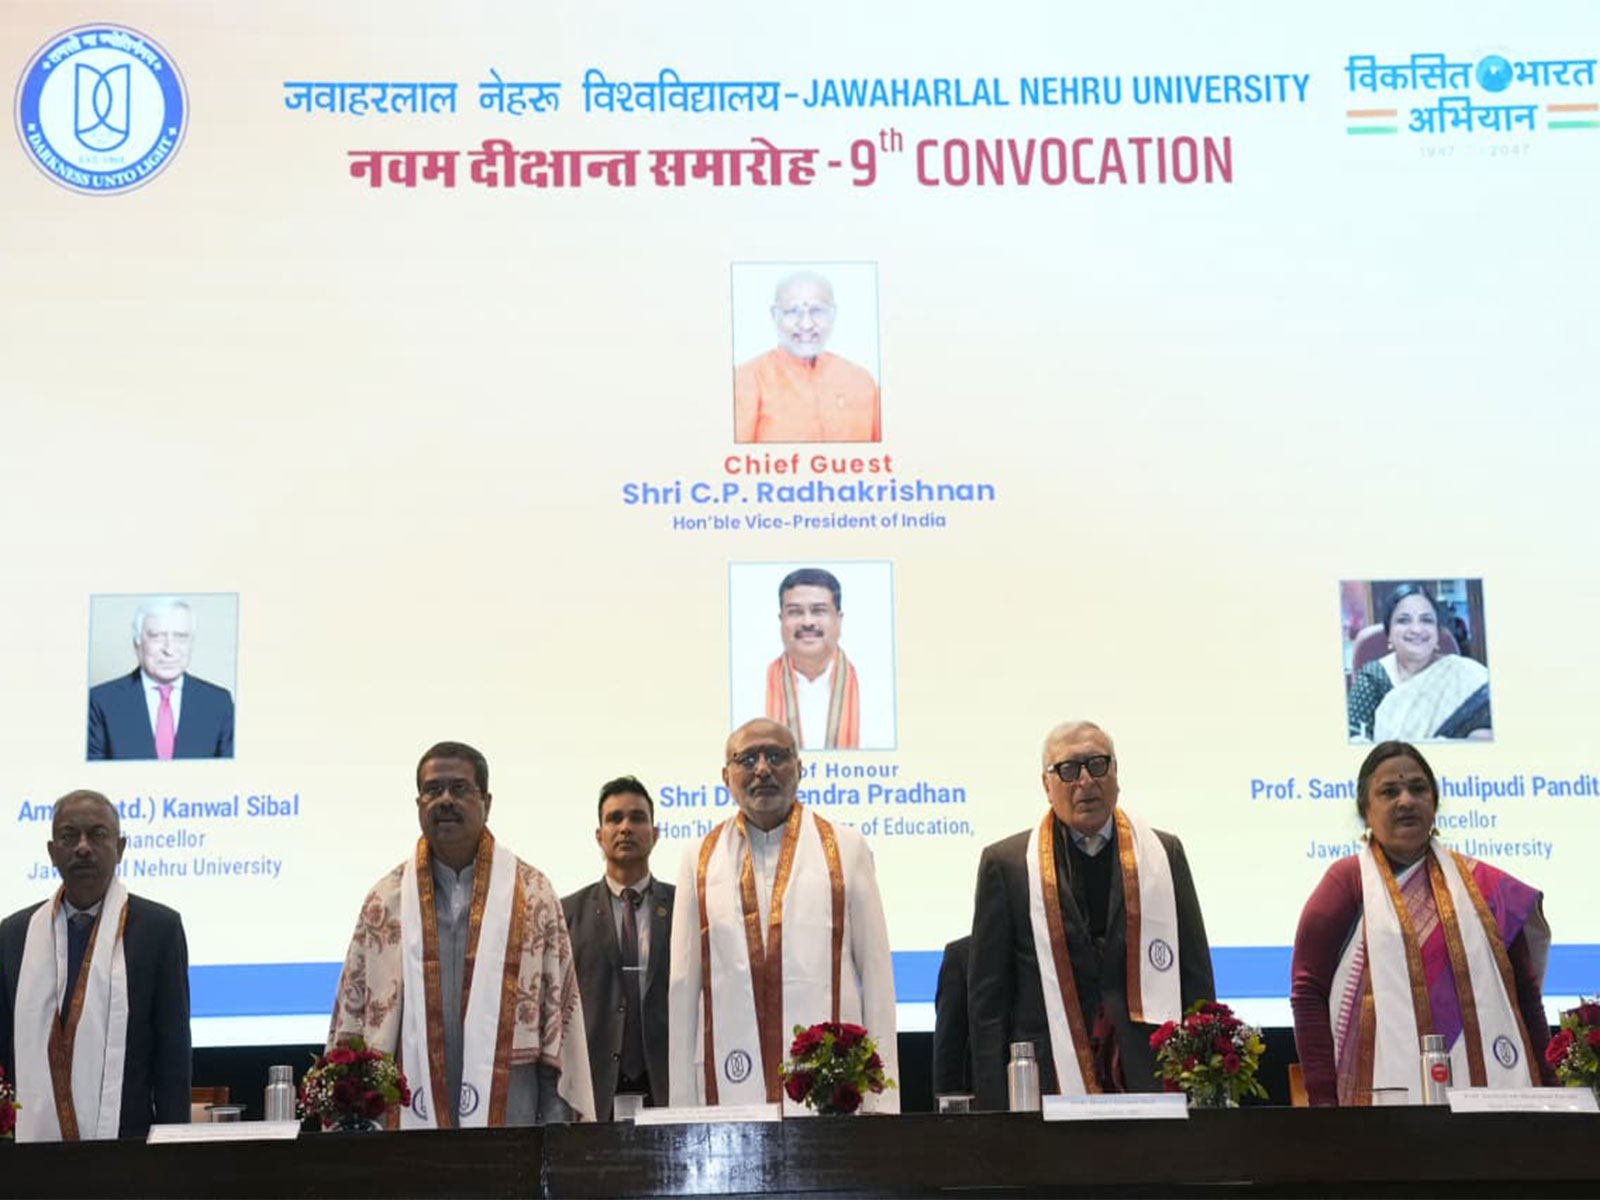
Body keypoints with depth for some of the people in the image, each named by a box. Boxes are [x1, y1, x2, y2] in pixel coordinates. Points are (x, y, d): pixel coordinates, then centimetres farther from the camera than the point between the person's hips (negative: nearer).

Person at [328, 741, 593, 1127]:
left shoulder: (532, 895, 5)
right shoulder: (385, 900, 8)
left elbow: (560, 1009, 3)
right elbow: (351, 1014, 8)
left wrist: (556, 1121, -4)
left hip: (507, 1111, -1)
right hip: (408, 1115, 1)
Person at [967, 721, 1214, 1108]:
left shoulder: (1164, 854, 11)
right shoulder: (1005, 863, 5)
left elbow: (1196, 982, 11)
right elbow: (987, 999, 4)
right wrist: (994, 1104, -2)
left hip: (1152, 1081, 2)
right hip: (1048, 1088, -1)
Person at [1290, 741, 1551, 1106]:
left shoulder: (1483, 885, 15)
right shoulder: (1347, 882, 4)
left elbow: (1525, 994, 15)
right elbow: (1308, 994, -2)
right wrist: (1322, 1097, -9)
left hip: (1487, 1086, 3)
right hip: (1385, 1091, -3)